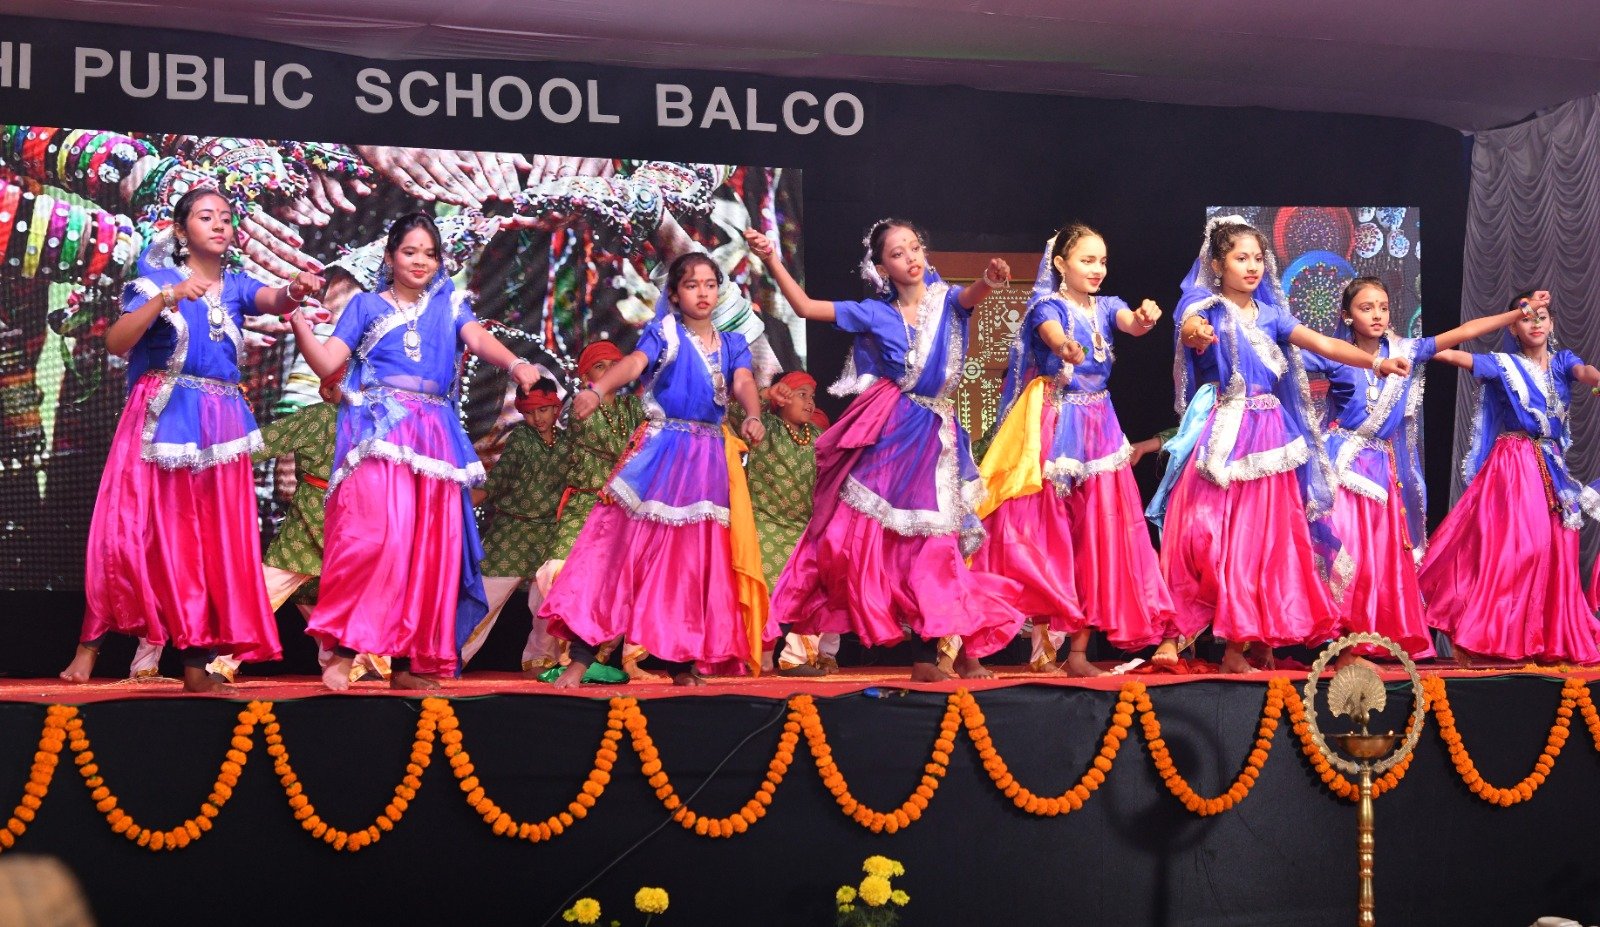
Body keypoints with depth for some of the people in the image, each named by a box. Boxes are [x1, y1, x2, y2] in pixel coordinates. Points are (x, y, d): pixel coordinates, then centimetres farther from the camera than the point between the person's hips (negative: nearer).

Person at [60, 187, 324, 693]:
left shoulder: (235, 284, 10)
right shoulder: (157, 281, 2)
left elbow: (274, 300, -12)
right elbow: (116, 342, -11)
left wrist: (295, 289, -35)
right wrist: (168, 298, -22)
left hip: (220, 425, 3)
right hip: (160, 418, -3)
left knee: (214, 540, 1)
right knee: (129, 529, -6)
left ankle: (198, 660, 5)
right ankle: (91, 641, 7)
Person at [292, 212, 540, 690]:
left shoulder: (449, 306, 17)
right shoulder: (366, 305, 12)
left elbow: (478, 338, -3)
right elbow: (327, 363, 4)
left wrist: (516, 364, -24)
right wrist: (298, 320, -13)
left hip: (433, 435, 4)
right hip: (378, 431, -3)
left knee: (430, 544, 0)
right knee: (377, 531, -22)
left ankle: (408, 662, 7)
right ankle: (342, 651, -16)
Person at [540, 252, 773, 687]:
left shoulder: (732, 344, 12)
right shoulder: (664, 332, 1)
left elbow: (743, 383, -6)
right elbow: (634, 363, -18)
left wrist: (753, 418, -29)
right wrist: (596, 391, -39)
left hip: (712, 459, 4)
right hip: (661, 453, -4)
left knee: (696, 557, 6)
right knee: (625, 543, -9)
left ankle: (683, 662, 16)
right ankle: (580, 660, -8)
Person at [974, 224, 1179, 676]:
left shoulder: (1106, 307, 10)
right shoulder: (1048, 306, -3)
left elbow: (1132, 324, -12)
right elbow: (1052, 334, -26)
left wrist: (1146, 317, -36)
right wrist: (1066, 347, -51)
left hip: (1099, 429, 5)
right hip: (1055, 427, -5)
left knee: (1098, 532, 1)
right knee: (1048, 533, -5)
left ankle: (1079, 648, 6)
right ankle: (1044, 643, 1)